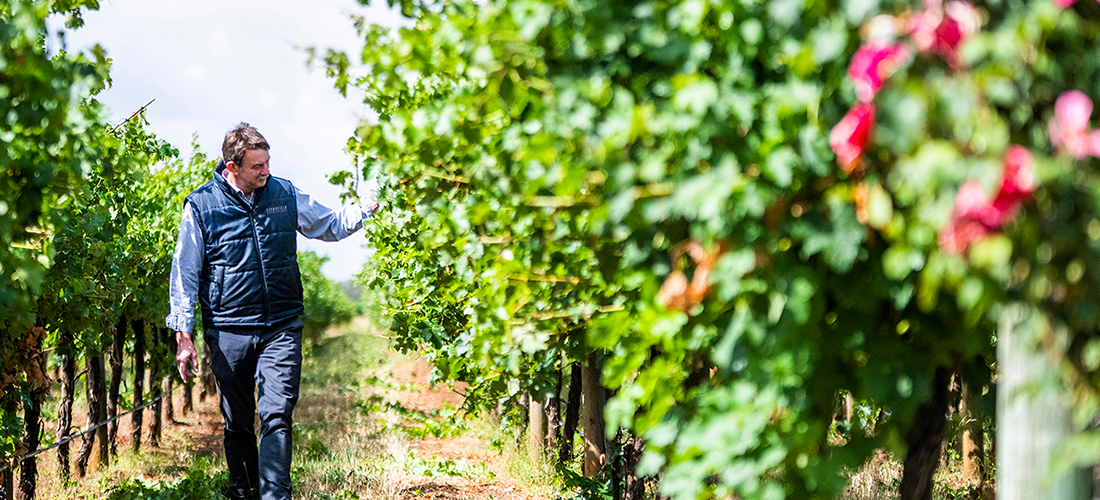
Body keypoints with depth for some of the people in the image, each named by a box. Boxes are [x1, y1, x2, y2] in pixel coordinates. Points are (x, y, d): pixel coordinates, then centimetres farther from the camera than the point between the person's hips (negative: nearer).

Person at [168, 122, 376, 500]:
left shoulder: (285, 194, 7)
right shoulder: (201, 206, -2)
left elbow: (330, 226, 21)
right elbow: (184, 274, -1)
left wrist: (371, 207, 7)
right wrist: (183, 335, -7)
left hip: (282, 328, 1)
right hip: (229, 332, -1)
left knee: (277, 415, -11)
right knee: (238, 423, 8)